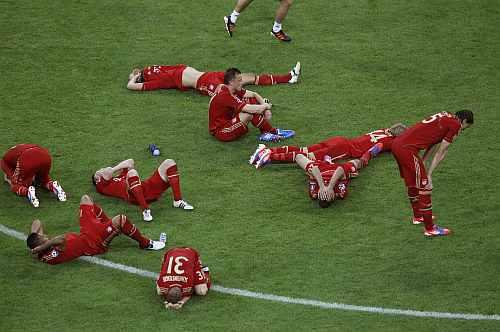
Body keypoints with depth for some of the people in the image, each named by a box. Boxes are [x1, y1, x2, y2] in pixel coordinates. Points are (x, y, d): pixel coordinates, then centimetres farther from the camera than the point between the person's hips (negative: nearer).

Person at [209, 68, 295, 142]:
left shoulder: (234, 90, 1)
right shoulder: (225, 96, -27)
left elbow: (254, 94, 7)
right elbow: (251, 109, -30)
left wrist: (265, 108, -8)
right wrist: (266, 106, -12)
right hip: (220, 131, -10)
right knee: (250, 113, -26)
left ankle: (265, 133, -6)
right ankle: (274, 132, -6)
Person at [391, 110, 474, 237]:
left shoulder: (444, 117, 21)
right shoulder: (455, 124, -5)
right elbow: (441, 153, -1)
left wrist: (421, 163, 17)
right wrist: (428, 174, 2)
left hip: (397, 144, 9)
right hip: (408, 149, -9)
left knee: (412, 183, 26)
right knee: (425, 186, -1)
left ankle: (418, 216, 45)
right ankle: (429, 228, 5)